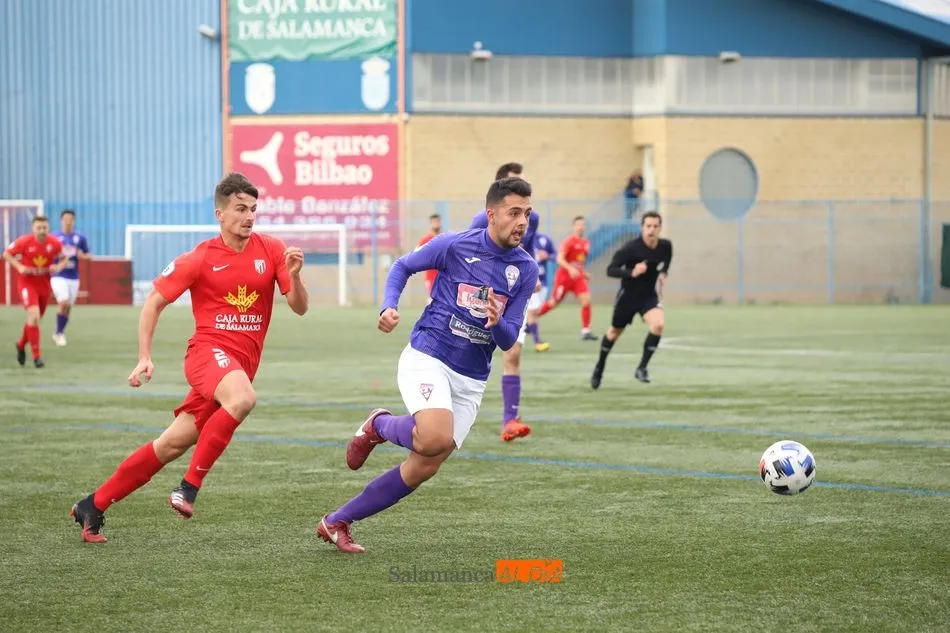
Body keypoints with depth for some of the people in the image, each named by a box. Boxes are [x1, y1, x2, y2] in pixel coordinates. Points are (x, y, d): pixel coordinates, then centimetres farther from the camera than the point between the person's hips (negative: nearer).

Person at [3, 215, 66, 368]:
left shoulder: (55, 243, -7)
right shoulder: (24, 241, -15)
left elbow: (63, 259, 8)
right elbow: (7, 253, -2)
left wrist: (58, 267, -14)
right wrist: (19, 267, -17)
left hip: (44, 285, 4)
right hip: (26, 282, -4)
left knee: (35, 319, 16)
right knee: (34, 315, -21)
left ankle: (21, 345, 44)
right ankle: (36, 355, -16)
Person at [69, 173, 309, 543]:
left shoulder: (270, 250, 4)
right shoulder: (200, 259, -2)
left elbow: (299, 307, 3)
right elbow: (154, 302, 6)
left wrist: (294, 275, -17)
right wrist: (144, 357, -2)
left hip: (242, 362, 4)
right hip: (209, 348, -4)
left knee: (173, 444, 5)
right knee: (242, 398, -36)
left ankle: (94, 506, 16)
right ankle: (190, 487, -26)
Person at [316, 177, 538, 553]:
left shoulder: (526, 270, 1)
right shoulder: (454, 246, -8)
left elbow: (508, 341, 1)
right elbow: (403, 267, 9)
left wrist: (497, 324, -22)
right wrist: (389, 307, -7)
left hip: (471, 380, 5)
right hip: (427, 358, -5)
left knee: (423, 468, -1)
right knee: (436, 438, -31)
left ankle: (336, 522, 13)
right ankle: (380, 426, 4)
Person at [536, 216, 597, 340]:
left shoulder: (586, 243, 10)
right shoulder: (569, 241, -13)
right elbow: (560, 259, -22)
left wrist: (583, 273, 20)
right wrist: (570, 269, -35)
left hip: (578, 277, 6)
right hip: (564, 276, -6)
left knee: (586, 300, -14)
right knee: (554, 303, 6)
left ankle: (585, 331, -11)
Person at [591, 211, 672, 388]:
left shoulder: (666, 246, -10)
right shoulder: (631, 248, -24)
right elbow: (611, 270, -25)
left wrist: (663, 273, 1)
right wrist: (631, 272, -39)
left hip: (649, 295, 2)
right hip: (628, 295, -2)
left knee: (658, 324, -26)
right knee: (615, 332, 15)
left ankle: (642, 367, -13)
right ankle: (599, 367, 41)